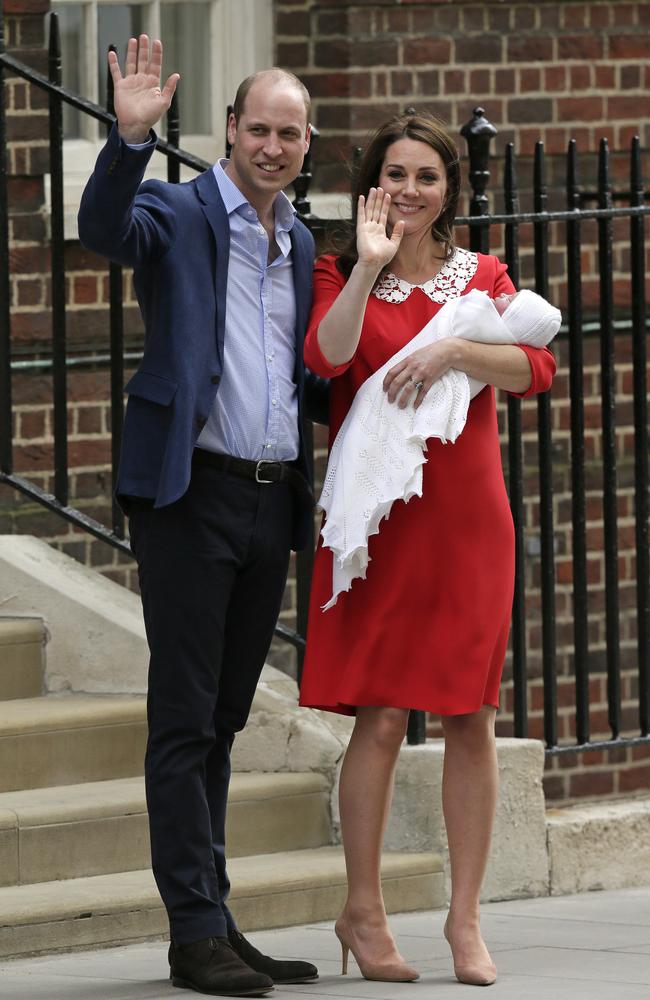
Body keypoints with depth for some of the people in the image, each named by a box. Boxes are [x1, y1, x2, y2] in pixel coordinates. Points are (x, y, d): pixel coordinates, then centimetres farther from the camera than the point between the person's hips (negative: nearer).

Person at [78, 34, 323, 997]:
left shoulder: (301, 246, 16)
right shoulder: (180, 214, -3)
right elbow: (103, 226, -25)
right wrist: (131, 138, -39)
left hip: (272, 499, 6)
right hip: (192, 492, -6)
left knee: (223, 719, 11)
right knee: (186, 718, -5)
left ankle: (216, 922, 15)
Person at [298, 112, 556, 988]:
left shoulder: (480, 276, 10)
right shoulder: (342, 277, 5)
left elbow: (537, 368, -5)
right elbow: (327, 357, -15)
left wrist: (453, 350, -19)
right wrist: (370, 265, -17)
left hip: (467, 515, 2)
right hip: (379, 515, -2)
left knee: (471, 717, 2)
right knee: (382, 716, -6)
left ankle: (465, 917, 9)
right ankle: (363, 913, 4)